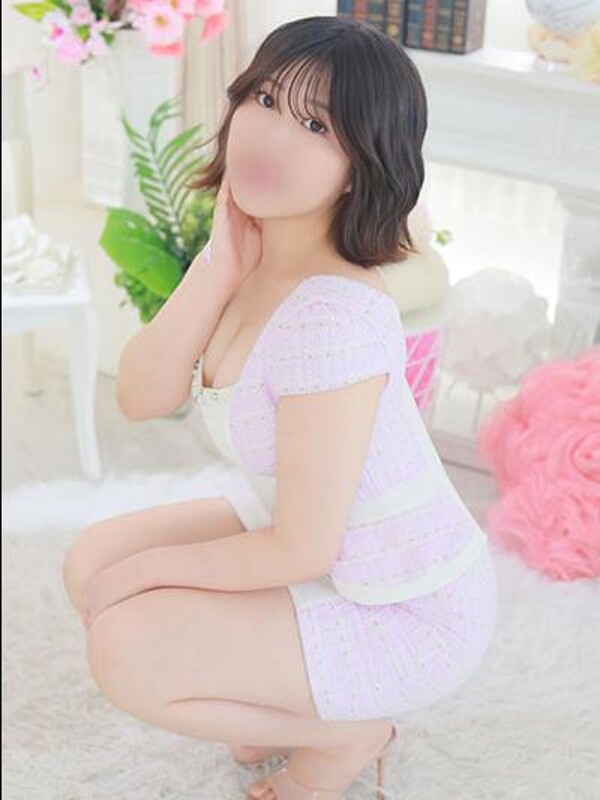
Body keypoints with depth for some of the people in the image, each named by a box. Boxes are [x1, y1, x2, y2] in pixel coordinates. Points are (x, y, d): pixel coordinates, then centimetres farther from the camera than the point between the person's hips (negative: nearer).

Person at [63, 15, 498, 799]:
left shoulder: (334, 316, -33)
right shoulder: (247, 253, -6)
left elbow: (301, 550, -25)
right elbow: (141, 397, -9)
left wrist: (149, 568, -11)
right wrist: (216, 270, -21)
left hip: (408, 611, -8)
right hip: (307, 538, 8)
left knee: (126, 651, -18)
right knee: (92, 563, 3)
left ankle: (350, 732, 5)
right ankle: (288, 703, 17)